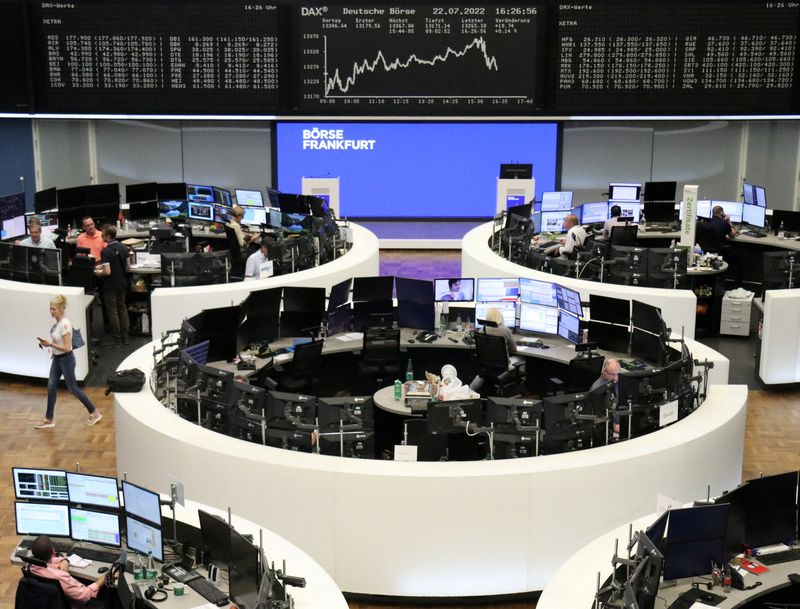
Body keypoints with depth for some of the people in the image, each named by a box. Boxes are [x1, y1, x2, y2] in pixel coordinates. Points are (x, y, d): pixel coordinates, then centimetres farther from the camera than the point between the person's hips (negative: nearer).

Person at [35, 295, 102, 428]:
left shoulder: (65, 324, -25)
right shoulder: (57, 322, 2)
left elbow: (67, 348, -25)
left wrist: (50, 344, -26)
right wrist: (48, 343, 3)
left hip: (66, 360, -9)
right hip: (57, 359, 9)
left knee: (73, 389, 3)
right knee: (51, 387, 10)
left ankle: (94, 413, 17)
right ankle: (48, 419, 19)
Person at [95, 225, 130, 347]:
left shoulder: (105, 252, -20)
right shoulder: (123, 248, 1)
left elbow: (107, 272, -23)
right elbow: (128, 267, 6)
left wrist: (98, 273, -5)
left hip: (110, 286, -6)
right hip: (122, 284, 6)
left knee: (113, 311, 3)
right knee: (122, 309, 15)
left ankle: (117, 339, 8)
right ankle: (125, 337, 18)